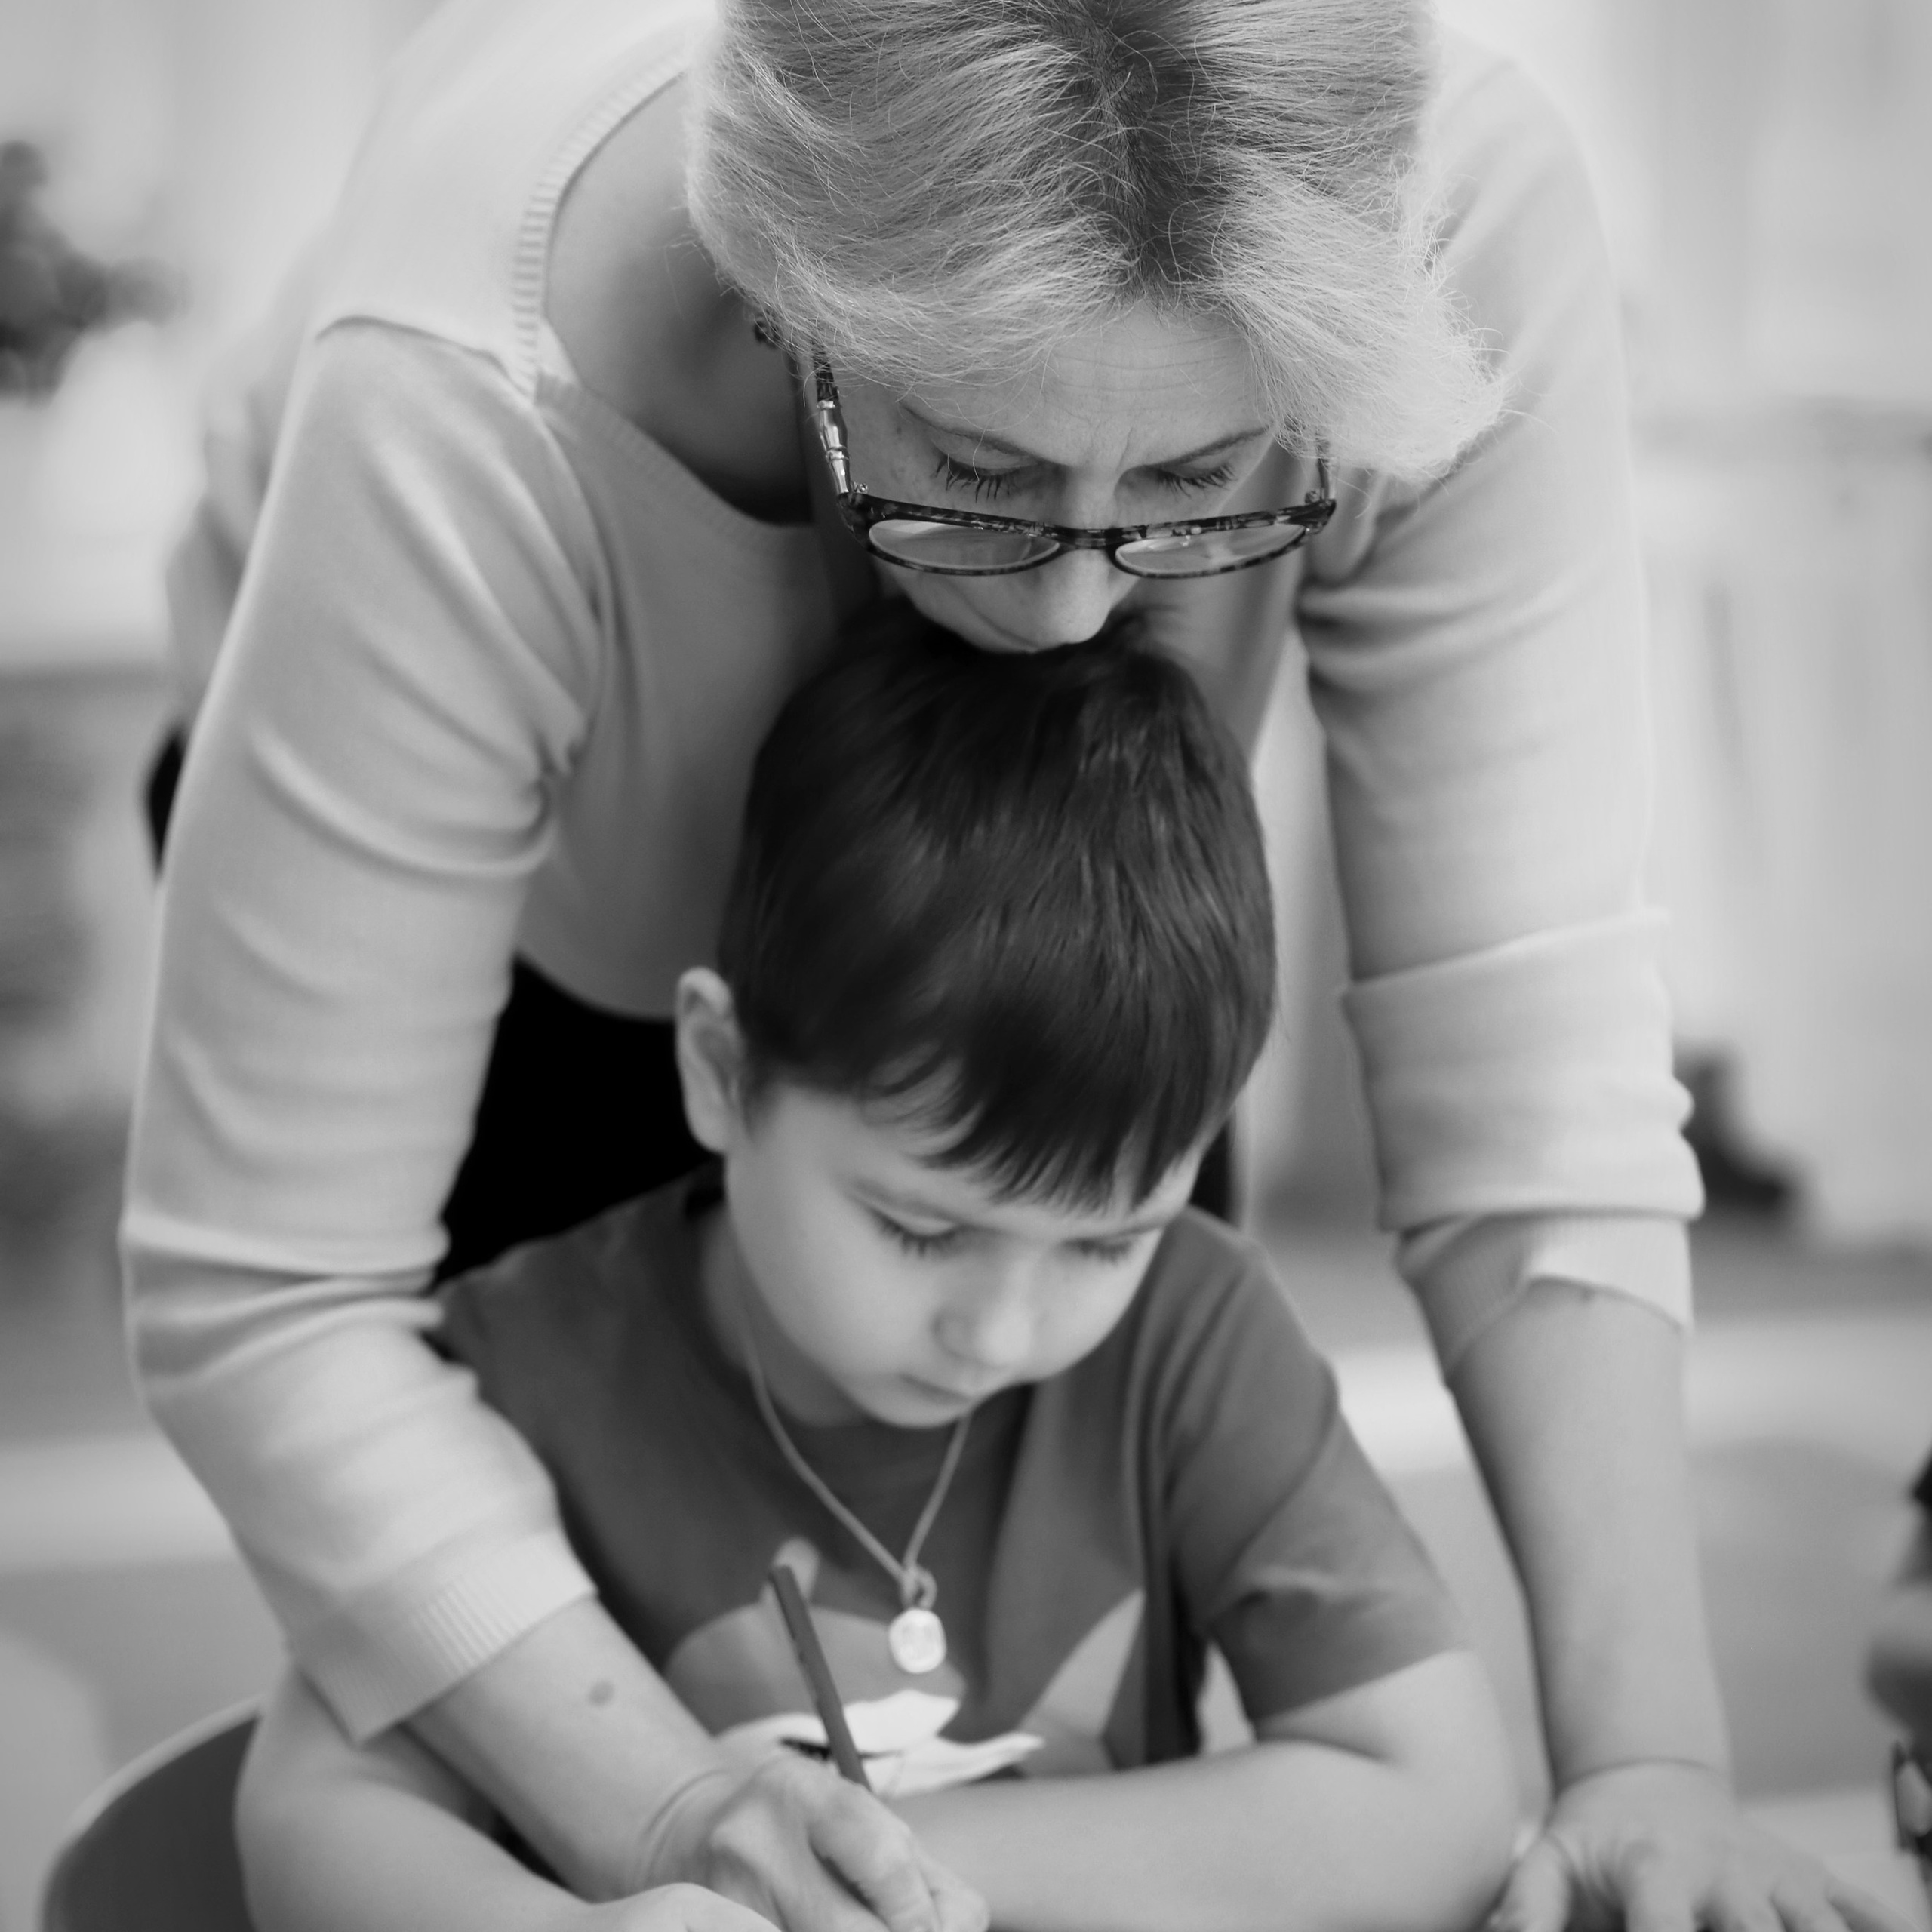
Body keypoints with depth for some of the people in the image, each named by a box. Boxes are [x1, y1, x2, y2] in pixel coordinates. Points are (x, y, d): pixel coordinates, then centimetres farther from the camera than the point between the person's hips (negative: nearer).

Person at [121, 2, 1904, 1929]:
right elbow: (263, 1297, -39)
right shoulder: (463, 417, -45)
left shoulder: (1458, 230, -39)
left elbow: (1518, 1024, -34)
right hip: (519, 889, -2)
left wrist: (1648, 1750, -41)